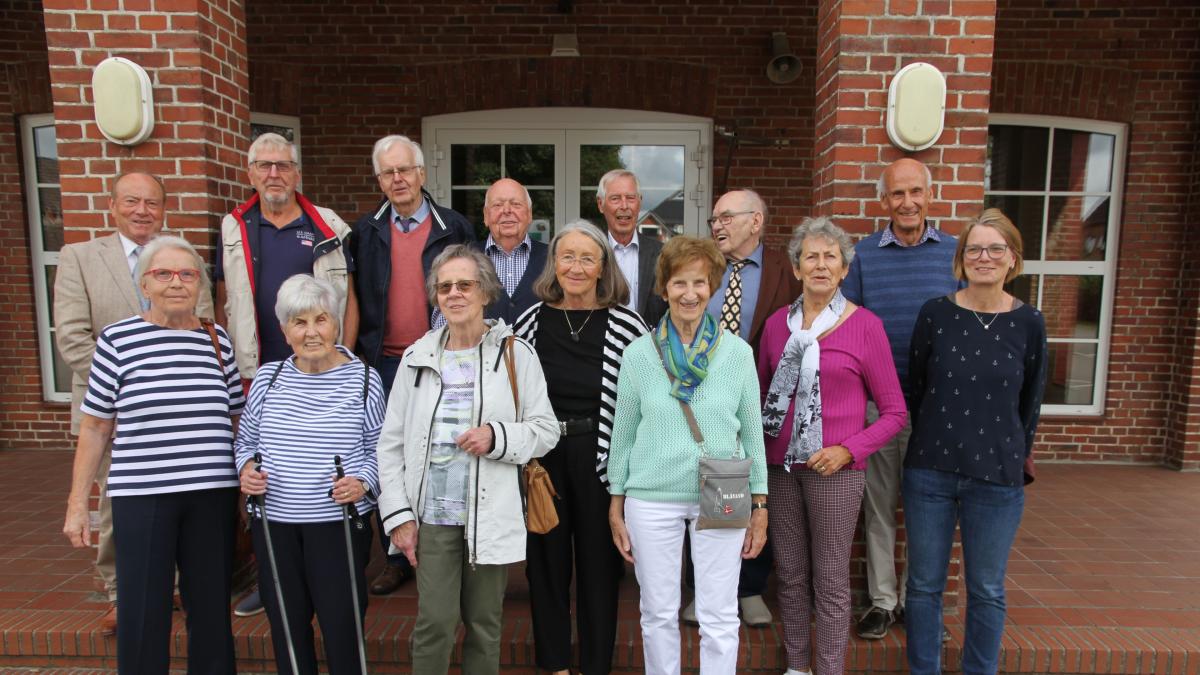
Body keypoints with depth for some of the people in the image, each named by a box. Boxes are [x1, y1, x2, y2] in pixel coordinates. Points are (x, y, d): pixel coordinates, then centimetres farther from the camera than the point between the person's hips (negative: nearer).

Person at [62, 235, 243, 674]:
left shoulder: (217, 341, 6)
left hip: (212, 495, 2)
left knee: (212, 610, 10)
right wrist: (77, 503, 5)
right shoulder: (117, 340, 1)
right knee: (142, 616, 4)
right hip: (141, 497, -2)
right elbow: (94, 428, 5)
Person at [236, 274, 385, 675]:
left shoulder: (364, 379, -4)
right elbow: (245, 441, 14)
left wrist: (363, 483, -18)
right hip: (273, 523, 3)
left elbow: (378, 449, -1)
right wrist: (246, 469, -5)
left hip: (338, 524, -3)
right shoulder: (267, 377, 4)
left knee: (342, 627, 4)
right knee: (286, 628, 17)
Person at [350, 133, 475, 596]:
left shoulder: (455, 228, 2)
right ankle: (396, 558, 23)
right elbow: (354, 296, 9)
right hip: (383, 363, 3)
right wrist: (354, 353, 1)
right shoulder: (365, 231, 9)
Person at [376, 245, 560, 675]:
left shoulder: (515, 354, -2)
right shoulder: (418, 356, 4)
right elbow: (391, 442, 6)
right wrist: (398, 514, 0)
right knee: (435, 622, -1)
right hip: (433, 515, 1)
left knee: (484, 625, 11)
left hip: (491, 515, -1)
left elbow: (546, 430, 1)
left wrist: (497, 437, -17)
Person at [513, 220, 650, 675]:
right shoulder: (532, 320, -1)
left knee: (599, 565, 11)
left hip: (602, 459, -2)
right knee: (547, 560, 15)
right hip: (542, 457, 2)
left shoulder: (625, 324, -7)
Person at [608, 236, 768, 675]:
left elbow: (752, 432, 3)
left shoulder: (738, 352, -3)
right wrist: (616, 506, 4)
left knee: (720, 618, 8)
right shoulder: (638, 353, -3)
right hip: (652, 498, 0)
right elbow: (623, 434, 3)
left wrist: (760, 507, 3)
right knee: (658, 614, 13)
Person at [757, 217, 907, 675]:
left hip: (835, 470, -3)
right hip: (780, 465, 4)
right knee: (790, 574, 14)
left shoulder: (865, 326, -6)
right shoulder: (776, 323, 4)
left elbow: (895, 412, -3)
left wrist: (848, 450, -14)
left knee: (830, 581, 6)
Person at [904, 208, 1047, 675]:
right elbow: (915, 389, 5)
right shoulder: (935, 314, -3)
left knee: (986, 592, 13)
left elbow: (1030, 404, 8)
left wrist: (1016, 457, 9)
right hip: (930, 471, 0)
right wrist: (933, 442, 7)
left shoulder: (1028, 324, -2)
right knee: (924, 585, 11)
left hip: (997, 479, 0)